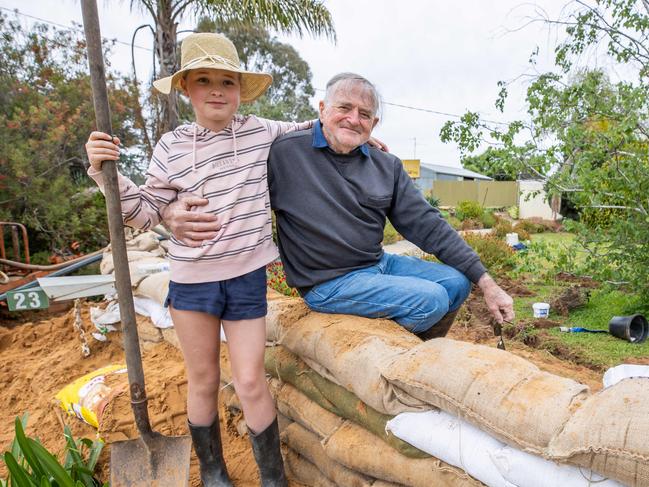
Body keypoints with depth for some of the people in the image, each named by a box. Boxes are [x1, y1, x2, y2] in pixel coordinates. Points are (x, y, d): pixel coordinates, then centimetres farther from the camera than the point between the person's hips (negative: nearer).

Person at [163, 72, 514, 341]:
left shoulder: (387, 167, 3)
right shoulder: (284, 153, -14)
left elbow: (426, 224, 1)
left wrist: (485, 281, -2)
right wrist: (175, 209, -34)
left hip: (378, 264, 7)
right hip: (328, 283, -7)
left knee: (456, 283, 3)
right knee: (431, 300, -18)